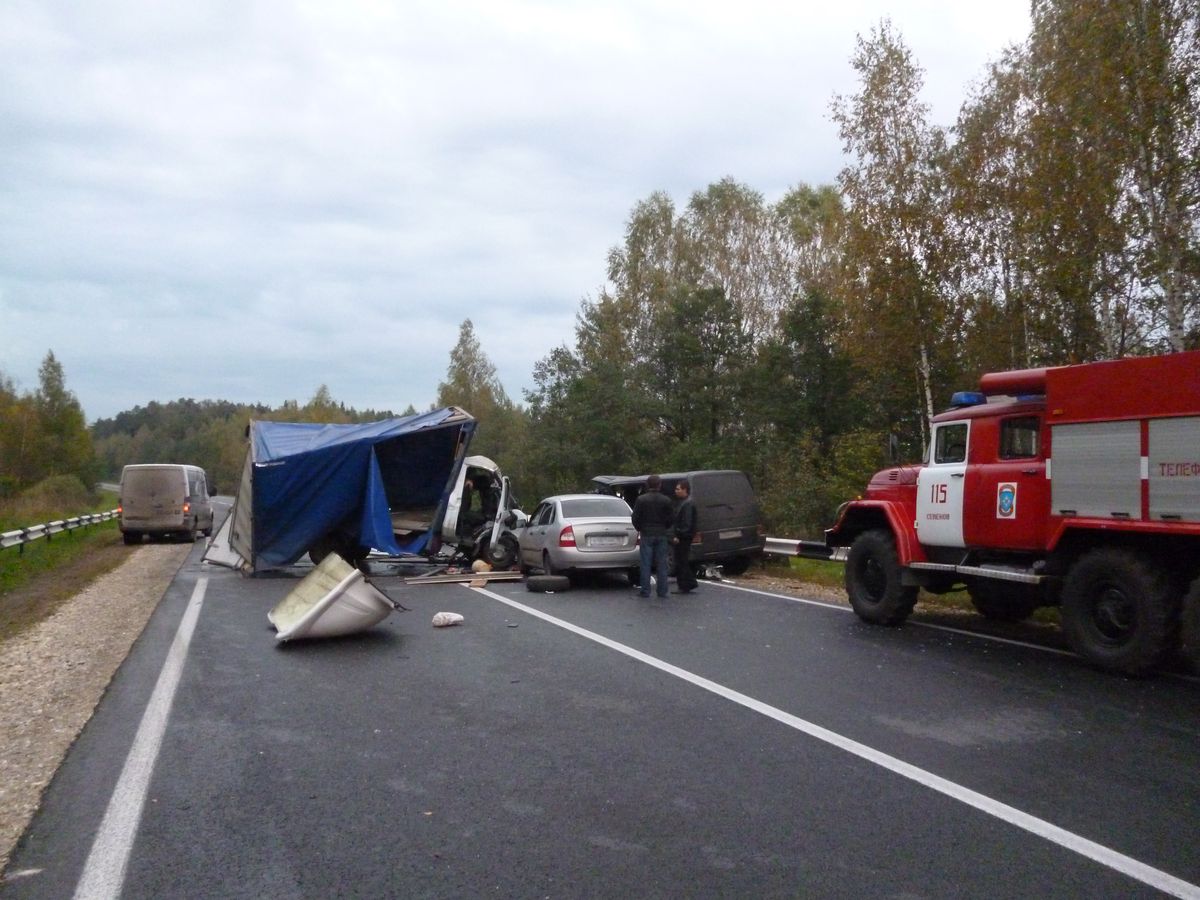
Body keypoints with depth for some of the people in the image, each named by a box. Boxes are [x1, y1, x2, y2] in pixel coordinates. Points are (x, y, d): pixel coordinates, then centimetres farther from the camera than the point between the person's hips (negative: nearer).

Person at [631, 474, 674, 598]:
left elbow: (635, 518, -6)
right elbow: (672, 518, 0)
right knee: (661, 564, 7)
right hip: (662, 535, 2)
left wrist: (640, 529, 11)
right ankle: (662, 591, 8)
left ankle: (645, 591, 1)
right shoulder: (666, 500, 0)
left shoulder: (641, 500, -6)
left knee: (645, 564, 1)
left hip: (646, 535, -2)